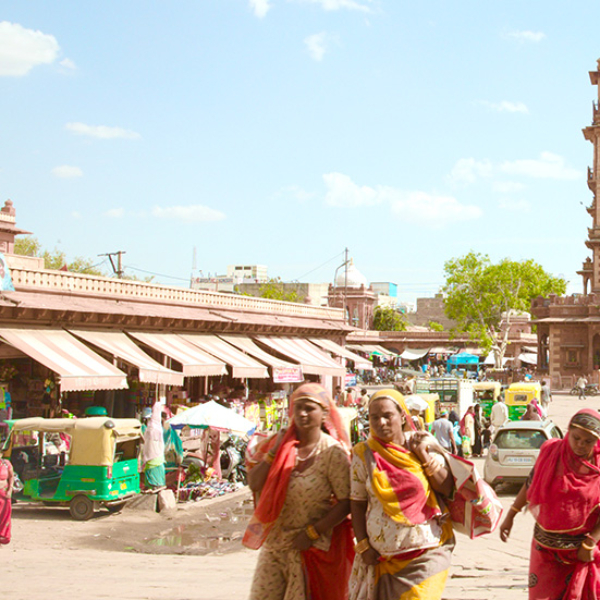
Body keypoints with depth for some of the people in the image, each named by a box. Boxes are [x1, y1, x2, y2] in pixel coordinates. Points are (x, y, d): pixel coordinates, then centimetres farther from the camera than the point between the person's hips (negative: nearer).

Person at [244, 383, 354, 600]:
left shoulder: (332, 453, -9)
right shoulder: (280, 442, 4)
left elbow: (346, 502, -12)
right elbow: (254, 484, 0)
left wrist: (312, 533, -16)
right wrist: (275, 451, -8)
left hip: (310, 548, -4)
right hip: (273, 543, 5)